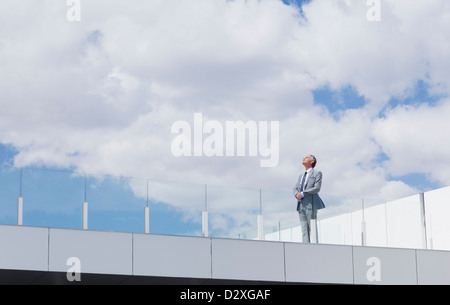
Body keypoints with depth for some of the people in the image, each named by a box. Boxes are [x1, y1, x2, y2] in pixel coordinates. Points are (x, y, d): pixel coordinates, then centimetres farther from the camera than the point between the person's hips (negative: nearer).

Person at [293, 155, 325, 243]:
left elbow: (317, 188, -8)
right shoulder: (301, 176, 25)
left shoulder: (317, 173, 4)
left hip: (310, 204, -6)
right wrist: (297, 194, -7)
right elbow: (295, 189, 17)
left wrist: (303, 193, -13)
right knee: (304, 230, 0)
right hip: (301, 205, 6)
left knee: (312, 229, -9)